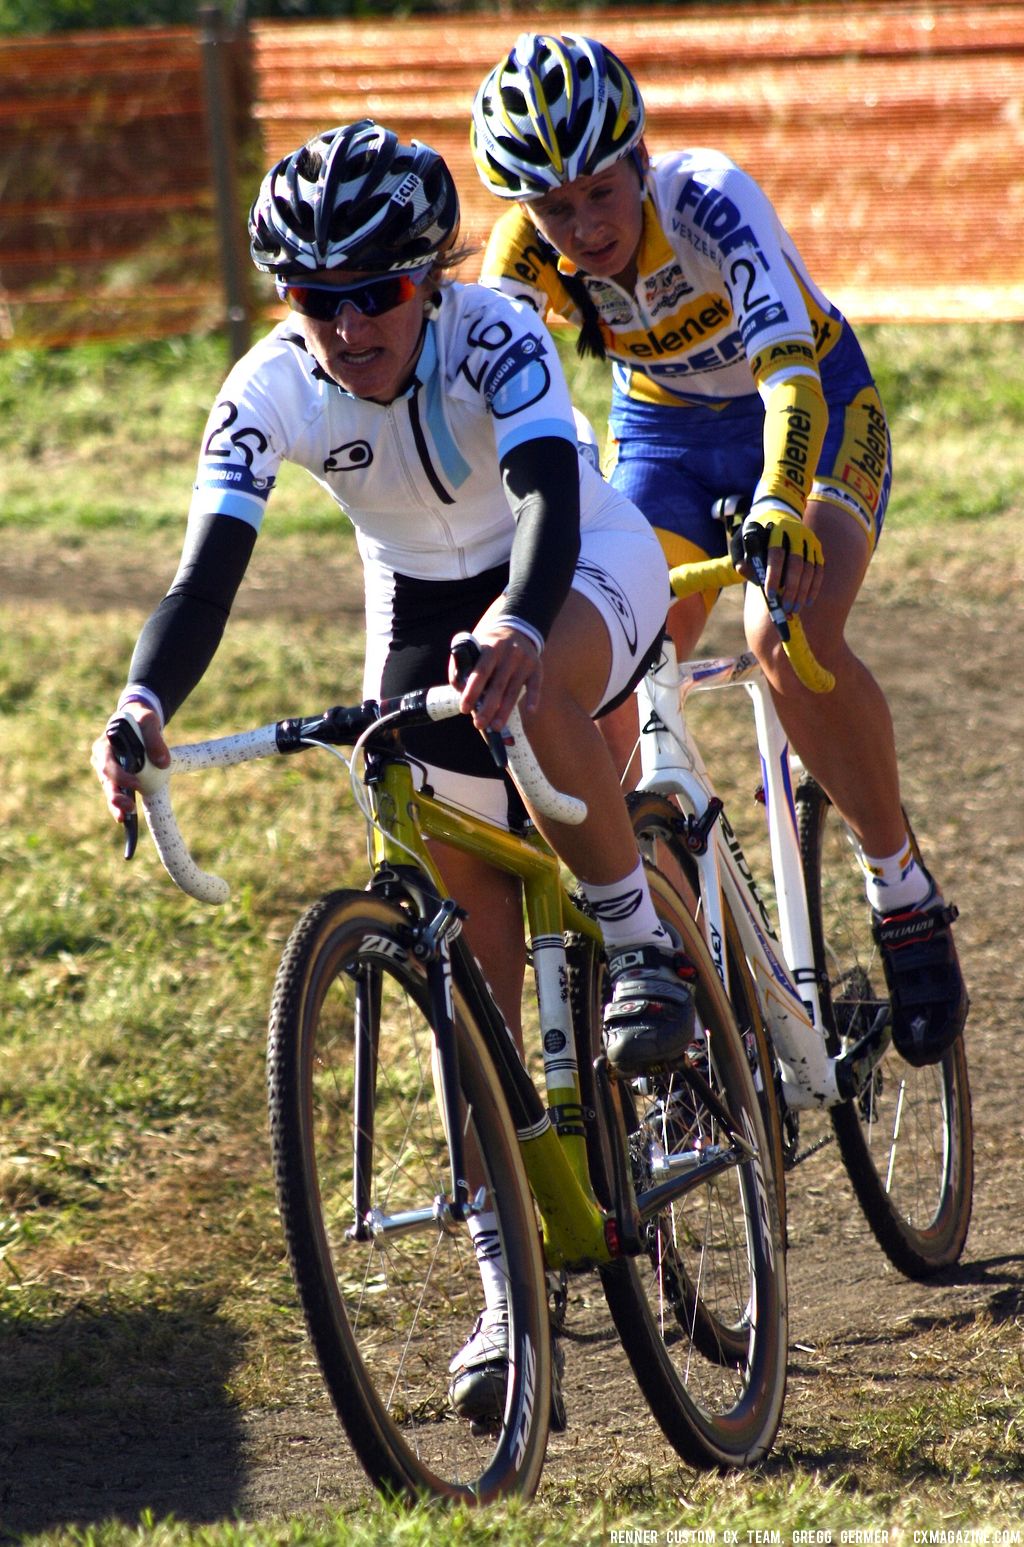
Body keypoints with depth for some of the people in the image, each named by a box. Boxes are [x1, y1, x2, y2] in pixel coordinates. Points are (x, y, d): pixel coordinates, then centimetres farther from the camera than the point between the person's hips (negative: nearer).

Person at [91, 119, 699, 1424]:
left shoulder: (493, 337, -30)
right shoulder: (269, 392, -23)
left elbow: (546, 495, -45)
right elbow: (208, 569, -31)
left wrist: (516, 630, -65)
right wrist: (145, 705, -50)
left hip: (582, 568, -3)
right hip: (422, 603, 3)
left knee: (529, 695, -41)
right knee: (473, 943, -1)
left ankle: (643, 947, -16)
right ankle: (509, 1286, 5)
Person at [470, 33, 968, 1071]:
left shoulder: (708, 199, -32)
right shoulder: (530, 249, -20)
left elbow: (788, 363, -45)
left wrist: (780, 503, -62)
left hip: (815, 412, -4)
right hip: (662, 438, 5)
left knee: (788, 632, -32)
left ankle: (901, 885, -12)